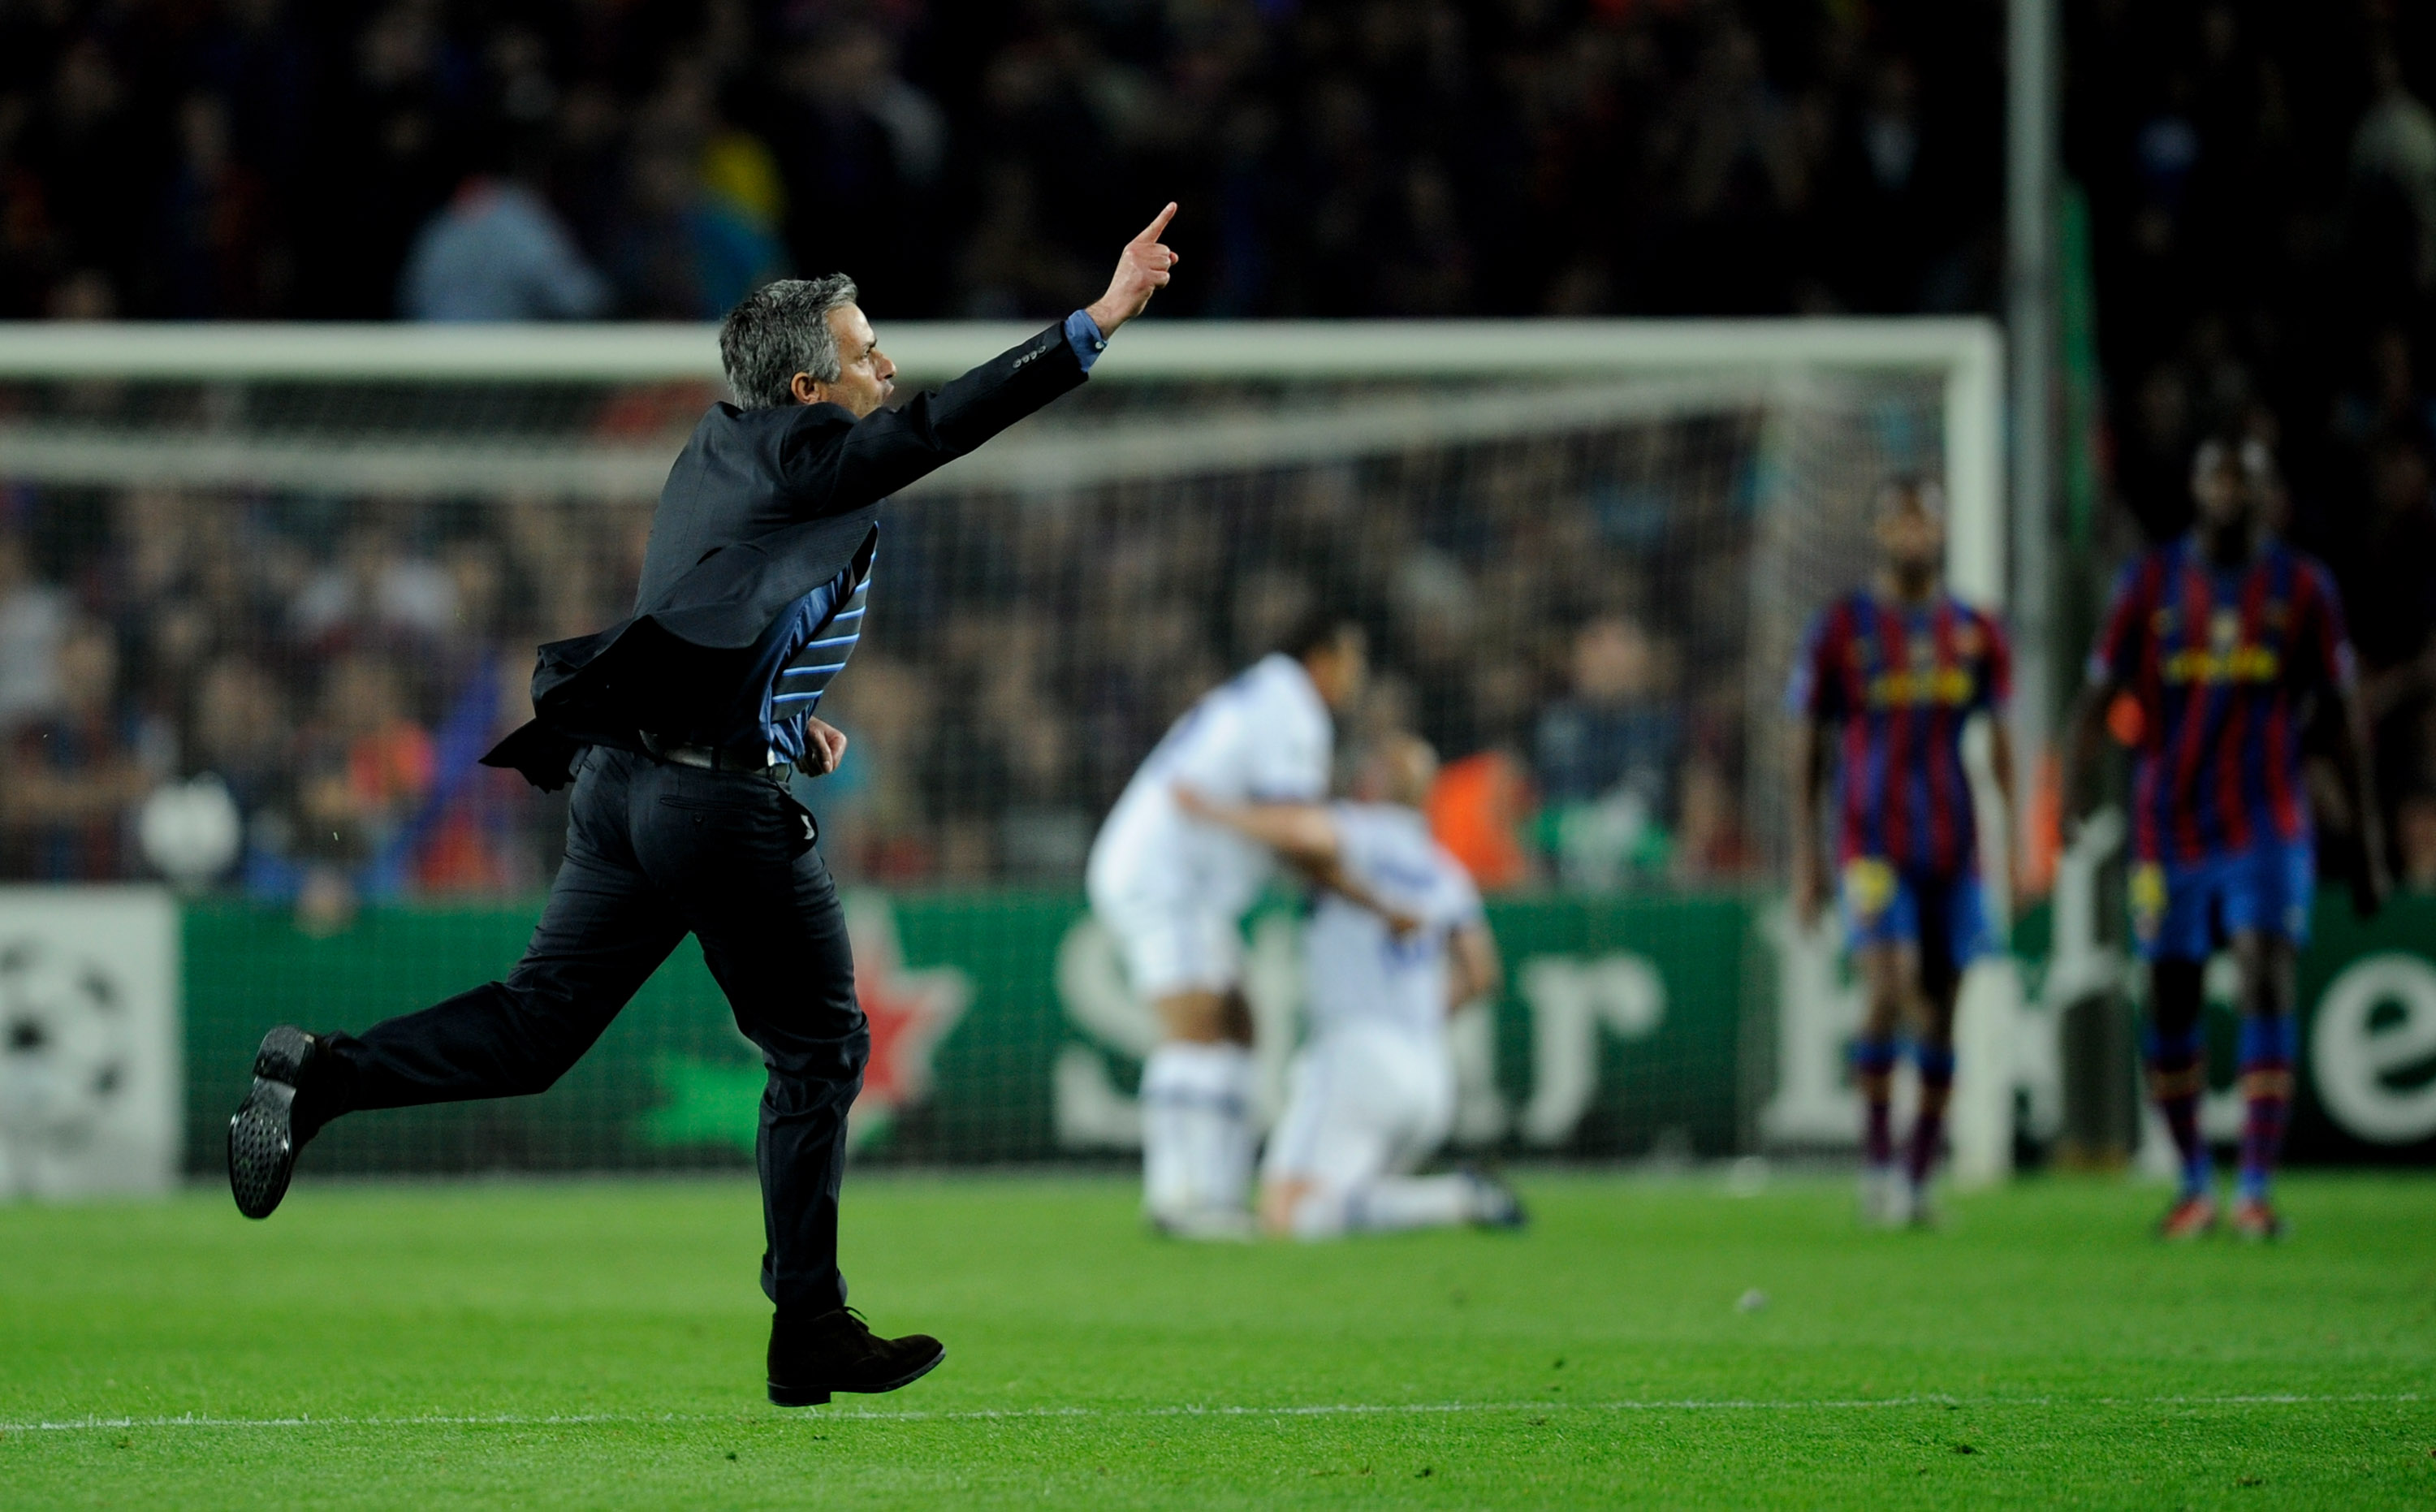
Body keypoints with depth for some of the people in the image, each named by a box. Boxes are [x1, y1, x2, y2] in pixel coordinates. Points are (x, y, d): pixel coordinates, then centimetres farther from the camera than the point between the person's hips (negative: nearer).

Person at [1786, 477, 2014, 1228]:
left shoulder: (1977, 635, 9)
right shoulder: (1841, 629, 0)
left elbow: (2000, 745, 14)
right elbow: (1806, 748, 4)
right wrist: (1806, 860, 1)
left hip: (1953, 850, 3)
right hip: (1873, 847, -3)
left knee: (1939, 1016, 4)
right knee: (1887, 989, -21)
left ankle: (1918, 1181, 14)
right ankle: (1876, 1158, -11)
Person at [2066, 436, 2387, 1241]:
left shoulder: (2302, 587, 3)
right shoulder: (2151, 583, 3)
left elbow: (2345, 715, 8)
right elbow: (2097, 698, 1)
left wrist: (2368, 845, 6)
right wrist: (2071, 806, -12)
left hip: (2269, 828, -1)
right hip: (2170, 832, 1)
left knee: (2267, 986, -17)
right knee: (2171, 1010, 5)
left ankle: (2256, 1190, -18)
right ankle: (2193, 1185, 23)